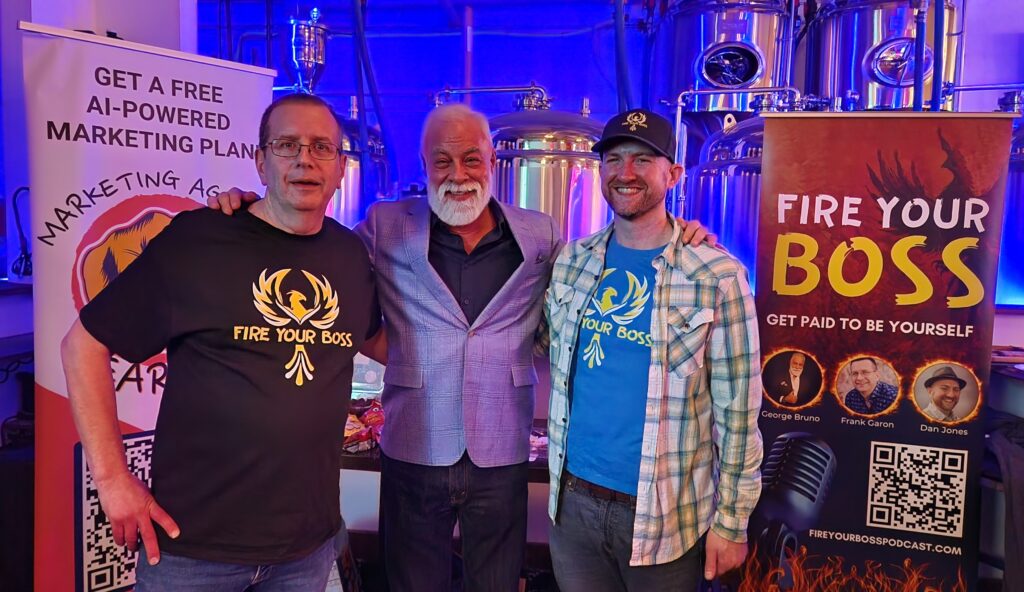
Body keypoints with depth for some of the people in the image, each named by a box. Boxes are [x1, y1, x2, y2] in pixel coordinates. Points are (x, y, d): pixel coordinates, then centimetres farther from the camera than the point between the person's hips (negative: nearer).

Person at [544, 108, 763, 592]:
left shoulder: (716, 277, -12)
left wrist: (731, 520, -7)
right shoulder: (572, 261, 0)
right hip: (572, 500, 4)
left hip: (666, 515, -3)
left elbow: (737, 410, -9)